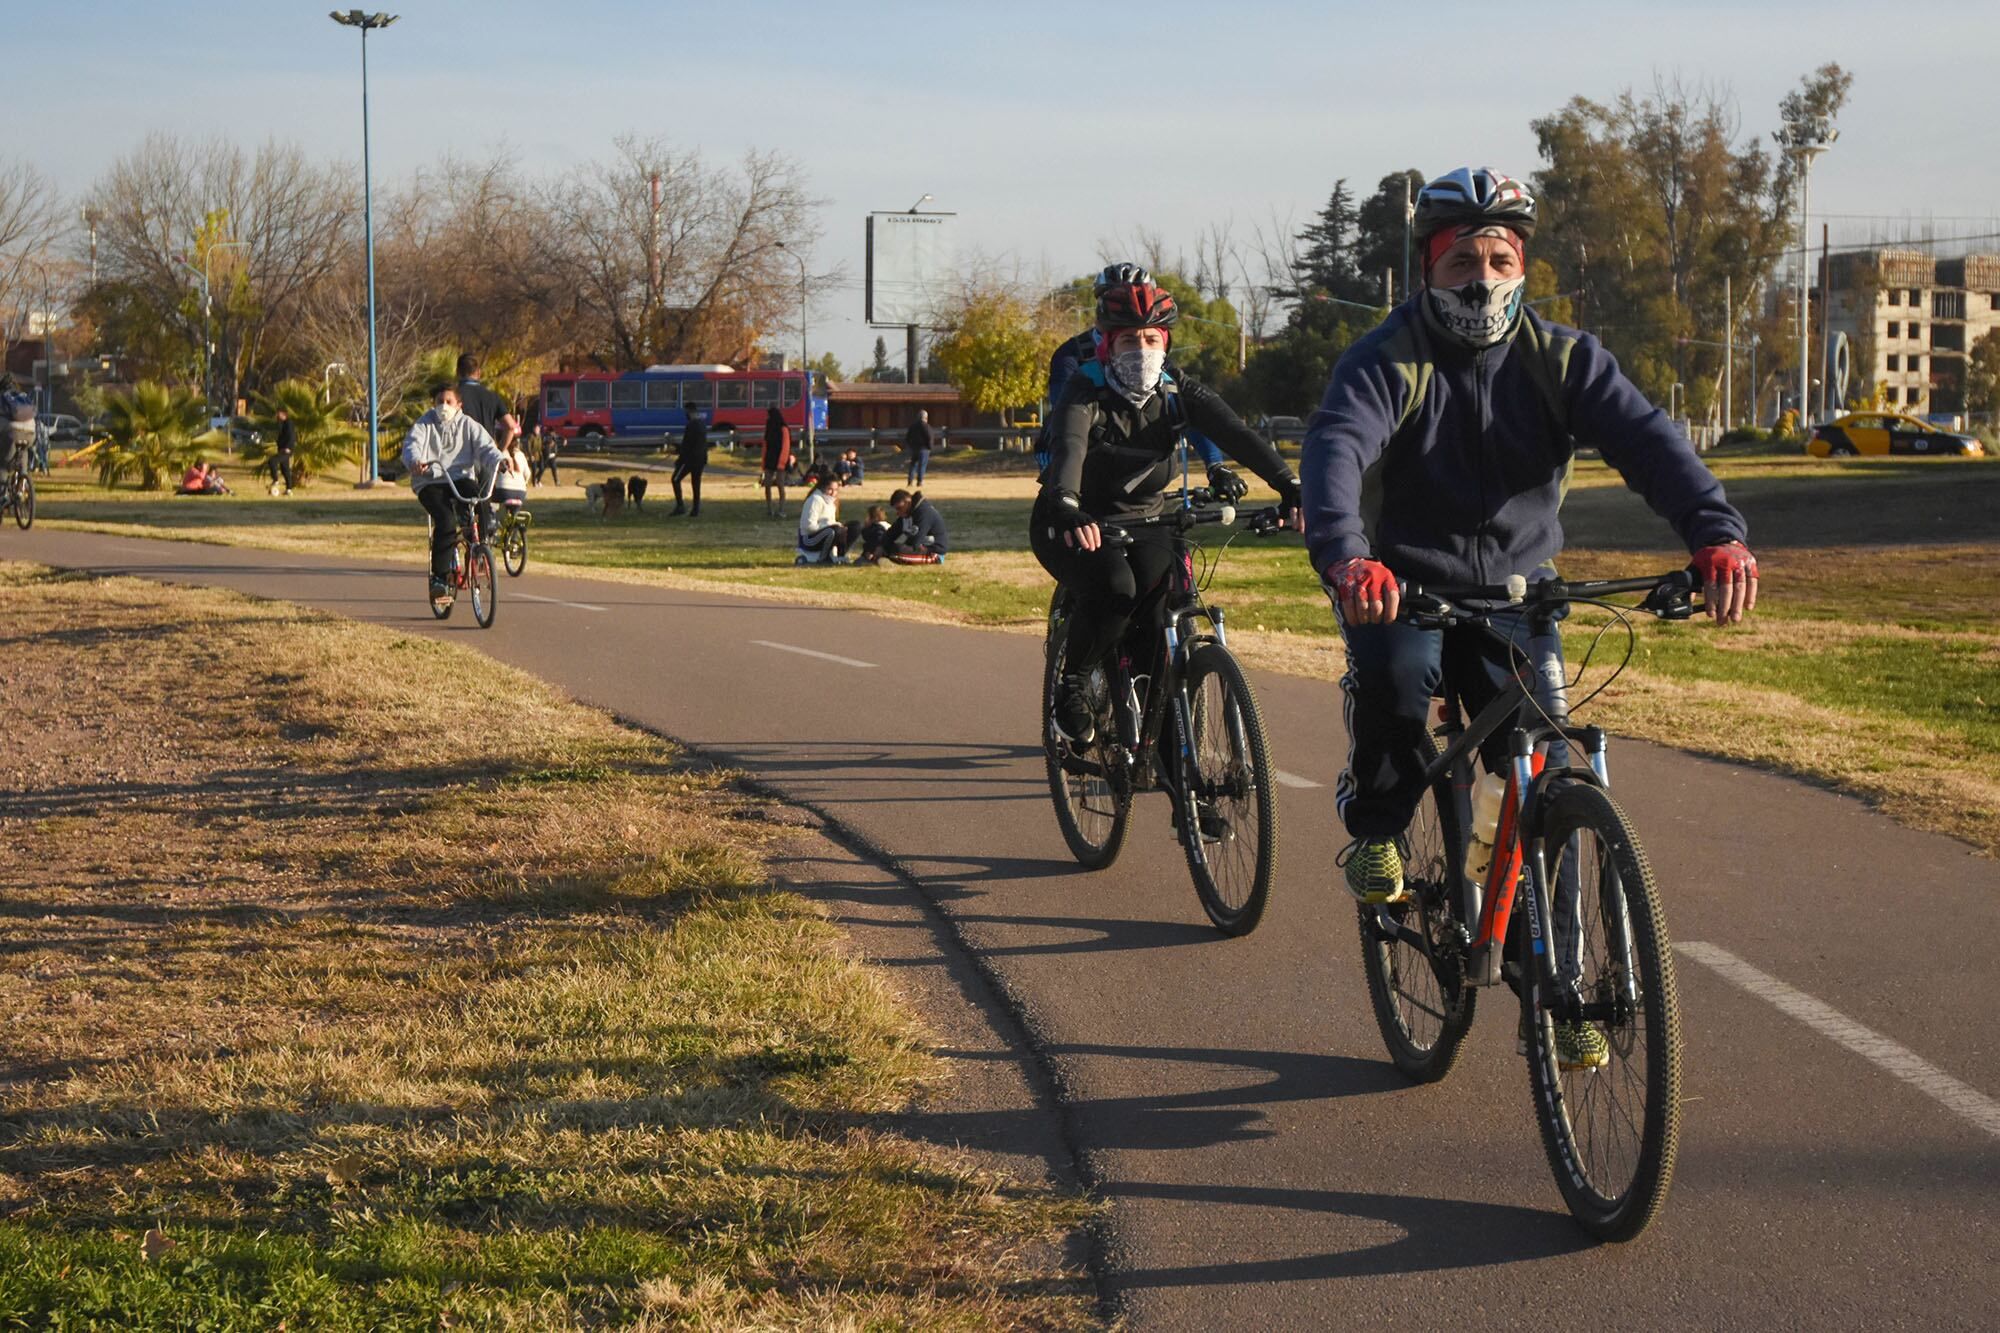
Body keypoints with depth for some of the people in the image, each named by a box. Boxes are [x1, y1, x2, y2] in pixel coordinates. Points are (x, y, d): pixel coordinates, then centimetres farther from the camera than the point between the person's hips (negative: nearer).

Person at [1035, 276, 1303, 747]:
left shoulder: (1180, 392, -9)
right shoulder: (1085, 392, -19)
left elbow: (1237, 435, -23)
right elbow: (1067, 448, -39)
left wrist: (1289, 487, -40)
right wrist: (1067, 509, -60)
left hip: (1143, 520, 4)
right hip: (1076, 525, -4)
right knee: (1113, 589, -32)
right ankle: (1072, 686, -8)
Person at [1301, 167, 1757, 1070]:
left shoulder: (1559, 359, -4)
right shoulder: (1387, 361, -12)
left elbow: (1643, 436, -19)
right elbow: (1335, 449, -30)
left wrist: (1716, 533, -39)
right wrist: (1343, 556, -52)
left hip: (1516, 592, 3)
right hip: (1405, 586, -2)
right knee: (1392, 672, -36)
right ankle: (1377, 826, -7)